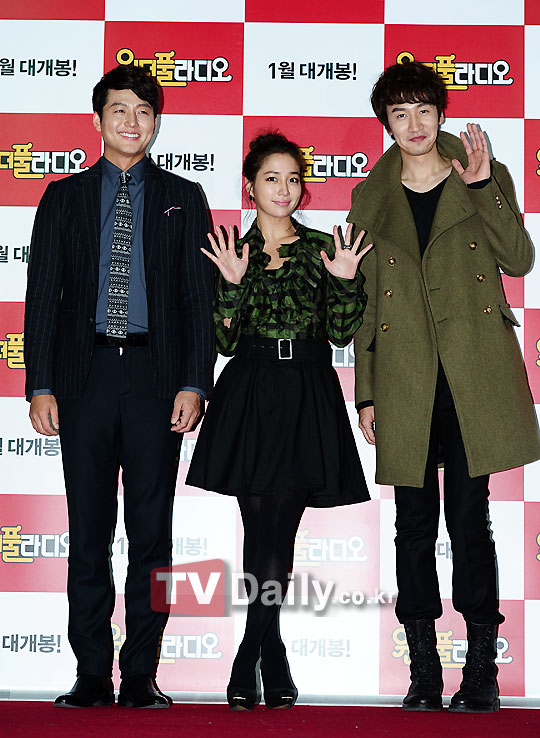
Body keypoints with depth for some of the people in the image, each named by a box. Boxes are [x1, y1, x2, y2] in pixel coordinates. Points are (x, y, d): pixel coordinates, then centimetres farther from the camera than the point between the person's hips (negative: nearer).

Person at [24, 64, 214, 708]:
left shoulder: (182, 199, 12)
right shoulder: (65, 197, 13)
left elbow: (200, 297, 7)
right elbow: (42, 294, 8)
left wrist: (194, 382, -4)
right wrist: (40, 383, -2)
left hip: (156, 376, 0)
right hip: (86, 373, 1)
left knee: (152, 530, 1)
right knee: (88, 531, 2)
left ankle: (141, 674, 9)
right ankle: (92, 674, 10)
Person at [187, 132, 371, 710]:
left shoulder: (321, 249, 8)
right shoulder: (232, 253, 7)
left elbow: (341, 333, 5)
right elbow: (226, 342, 0)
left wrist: (345, 281, -9)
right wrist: (232, 283, -13)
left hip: (306, 399, 1)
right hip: (250, 397, 0)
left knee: (278, 529, -1)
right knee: (261, 529, -2)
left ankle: (250, 662, 11)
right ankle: (271, 659, 11)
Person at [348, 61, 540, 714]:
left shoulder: (485, 180, 9)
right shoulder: (370, 200, 13)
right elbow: (364, 301, 12)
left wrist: (482, 187, -13)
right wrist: (365, 393, 8)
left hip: (473, 374, -2)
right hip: (403, 379, 2)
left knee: (469, 520, -3)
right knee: (415, 524, 3)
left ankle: (482, 671, 7)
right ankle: (423, 673, 11)